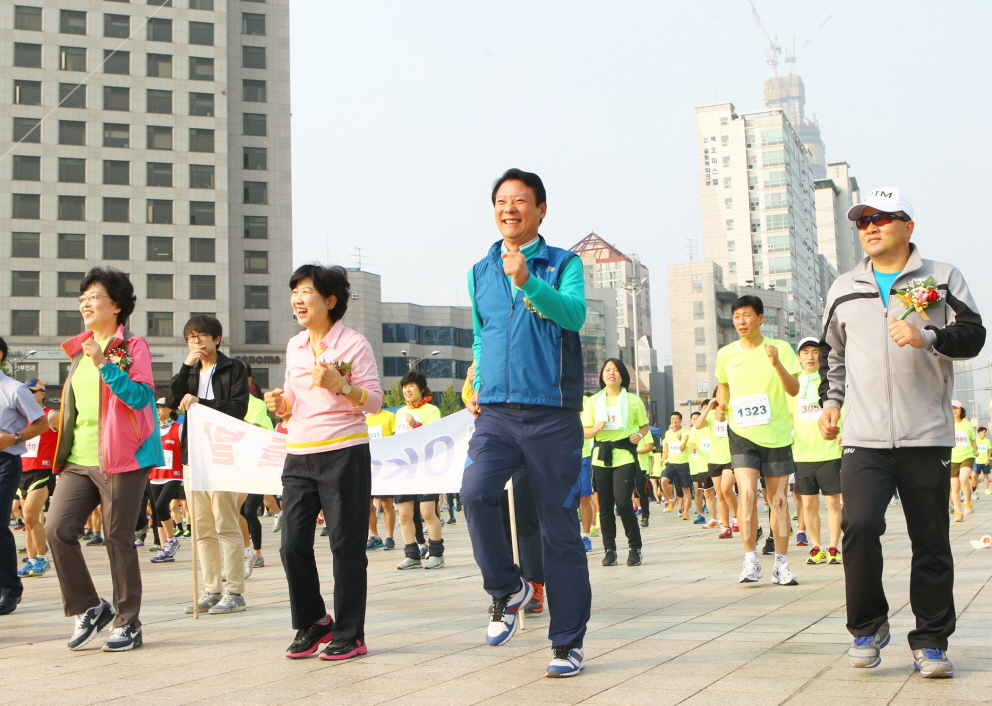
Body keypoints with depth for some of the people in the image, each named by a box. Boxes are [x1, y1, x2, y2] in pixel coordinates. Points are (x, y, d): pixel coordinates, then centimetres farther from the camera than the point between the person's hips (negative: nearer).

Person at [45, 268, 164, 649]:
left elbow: (140, 397, -16)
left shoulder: (132, 347, -2)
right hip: (78, 460, 7)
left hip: (120, 459, -6)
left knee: (119, 539, -3)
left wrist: (104, 364, -21)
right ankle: (89, 608, 11)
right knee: (57, 529, -7)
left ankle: (128, 623, 10)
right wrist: (60, 421, 14)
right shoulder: (79, 350, 19)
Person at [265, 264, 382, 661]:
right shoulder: (294, 346, 14)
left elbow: (375, 401, -5)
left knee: (346, 546, 0)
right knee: (293, 546, 2)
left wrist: (340, 385, -21)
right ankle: (313, 623, 22)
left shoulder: (353, 344, -4)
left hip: (344, 453, -6)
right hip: (299, 456, 6)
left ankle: (350, 635, 11)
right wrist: (281, 405, -1)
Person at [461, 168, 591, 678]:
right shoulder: (480, 273, 16)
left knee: (559, 526, 1)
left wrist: (528, 282, -31)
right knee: (475, 492, -24)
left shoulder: (564, 265, 3)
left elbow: (575, 314, -16)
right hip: (495, 414, 3)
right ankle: (507, 588, -1)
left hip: (553, 414, -3)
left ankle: (567, 642, 12)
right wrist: (478, 385, 12)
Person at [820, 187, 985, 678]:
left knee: (931, 540, 2)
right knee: (860, 524, -15)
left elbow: (972, 337, -1)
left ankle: (930, 642, 14)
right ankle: (868, 626, 4)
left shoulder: (942, 279, 8)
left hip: (926, 436, -1)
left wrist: (926, 337, -19)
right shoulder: (844, 290, 17)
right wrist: (830, 401, 15)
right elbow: (832, 353, 26)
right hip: (864, 436, 1)